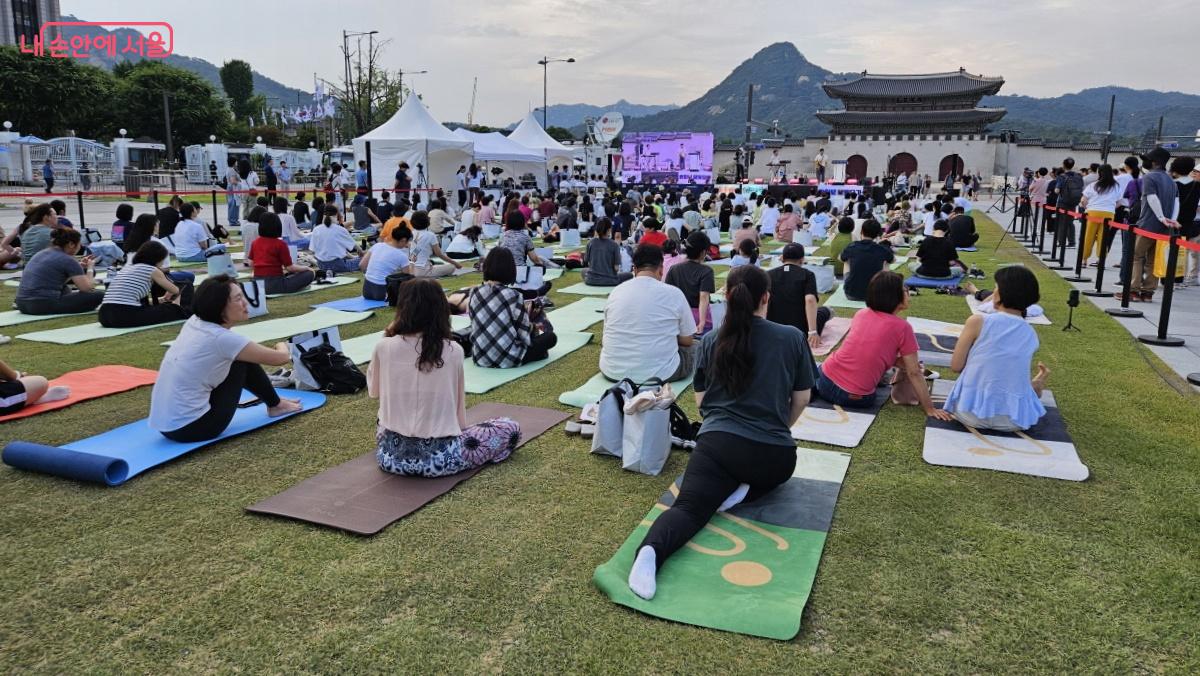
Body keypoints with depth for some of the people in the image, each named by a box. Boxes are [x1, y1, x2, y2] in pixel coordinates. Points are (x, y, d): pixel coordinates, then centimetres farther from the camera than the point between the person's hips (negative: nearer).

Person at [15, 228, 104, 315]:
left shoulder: (43, 253, 17)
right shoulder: (67, 260, -7)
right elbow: (87, 288, -9)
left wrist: (79, 266, 24)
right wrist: (90, 268, 9)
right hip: (45, 305, -9)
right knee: (99, 295, -7)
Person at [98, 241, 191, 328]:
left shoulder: (128, 267, 23)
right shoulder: (153, 270, 5)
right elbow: (175, 291, 21)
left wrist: (159, 301, 47)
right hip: (126, 315, -7)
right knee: (171, 309, 15)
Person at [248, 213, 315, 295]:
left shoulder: (255, 243, 6)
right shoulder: (280, 244, -11)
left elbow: (250, 262, 16)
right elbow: (290, 267, -8)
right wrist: (306, 268, 7)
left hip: (257, 284, 7)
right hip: (275, 285, -7)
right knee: (310, 274, -2)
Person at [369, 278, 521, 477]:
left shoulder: (383, 348, -9)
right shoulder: (453, 351, -11)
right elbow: (458, 405, 1)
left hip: (391, 455, 5)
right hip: (439, 458, -5)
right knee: (511, 429, 11)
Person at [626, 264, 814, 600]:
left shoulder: (711, 341, 7)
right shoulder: (793, 338, 2)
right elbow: (802, 399, 10)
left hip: (718, 443, 0)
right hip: (775, 453, 0)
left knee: (688, 509, -8)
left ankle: (651, 550, -40)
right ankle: (744, 490, 1)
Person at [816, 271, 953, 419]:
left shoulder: (861, 313, 4)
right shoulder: (902, 328, -9)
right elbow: (914, 374, -5)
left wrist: (901, 362, 13)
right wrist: (930, 409, 2)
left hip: (824, 380, 2)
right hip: (857, 399, -2)